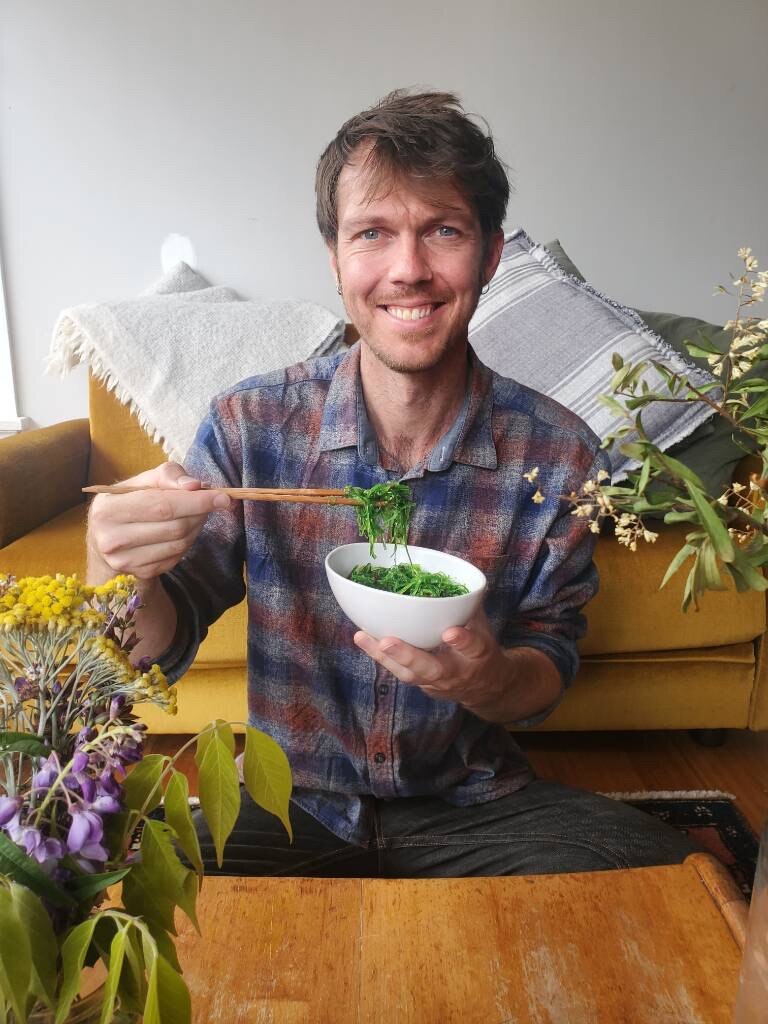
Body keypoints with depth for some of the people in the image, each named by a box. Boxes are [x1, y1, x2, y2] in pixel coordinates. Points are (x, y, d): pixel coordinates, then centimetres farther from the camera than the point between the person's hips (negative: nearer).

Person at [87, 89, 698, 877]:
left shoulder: (558, 456, -13)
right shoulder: (250, 425, -12)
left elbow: (548, 675, -4)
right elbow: (159, 649, -7)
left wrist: (487, 678, -27)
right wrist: (118, 570, -30)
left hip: (473, 807, 2)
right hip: (286, 808, 0)